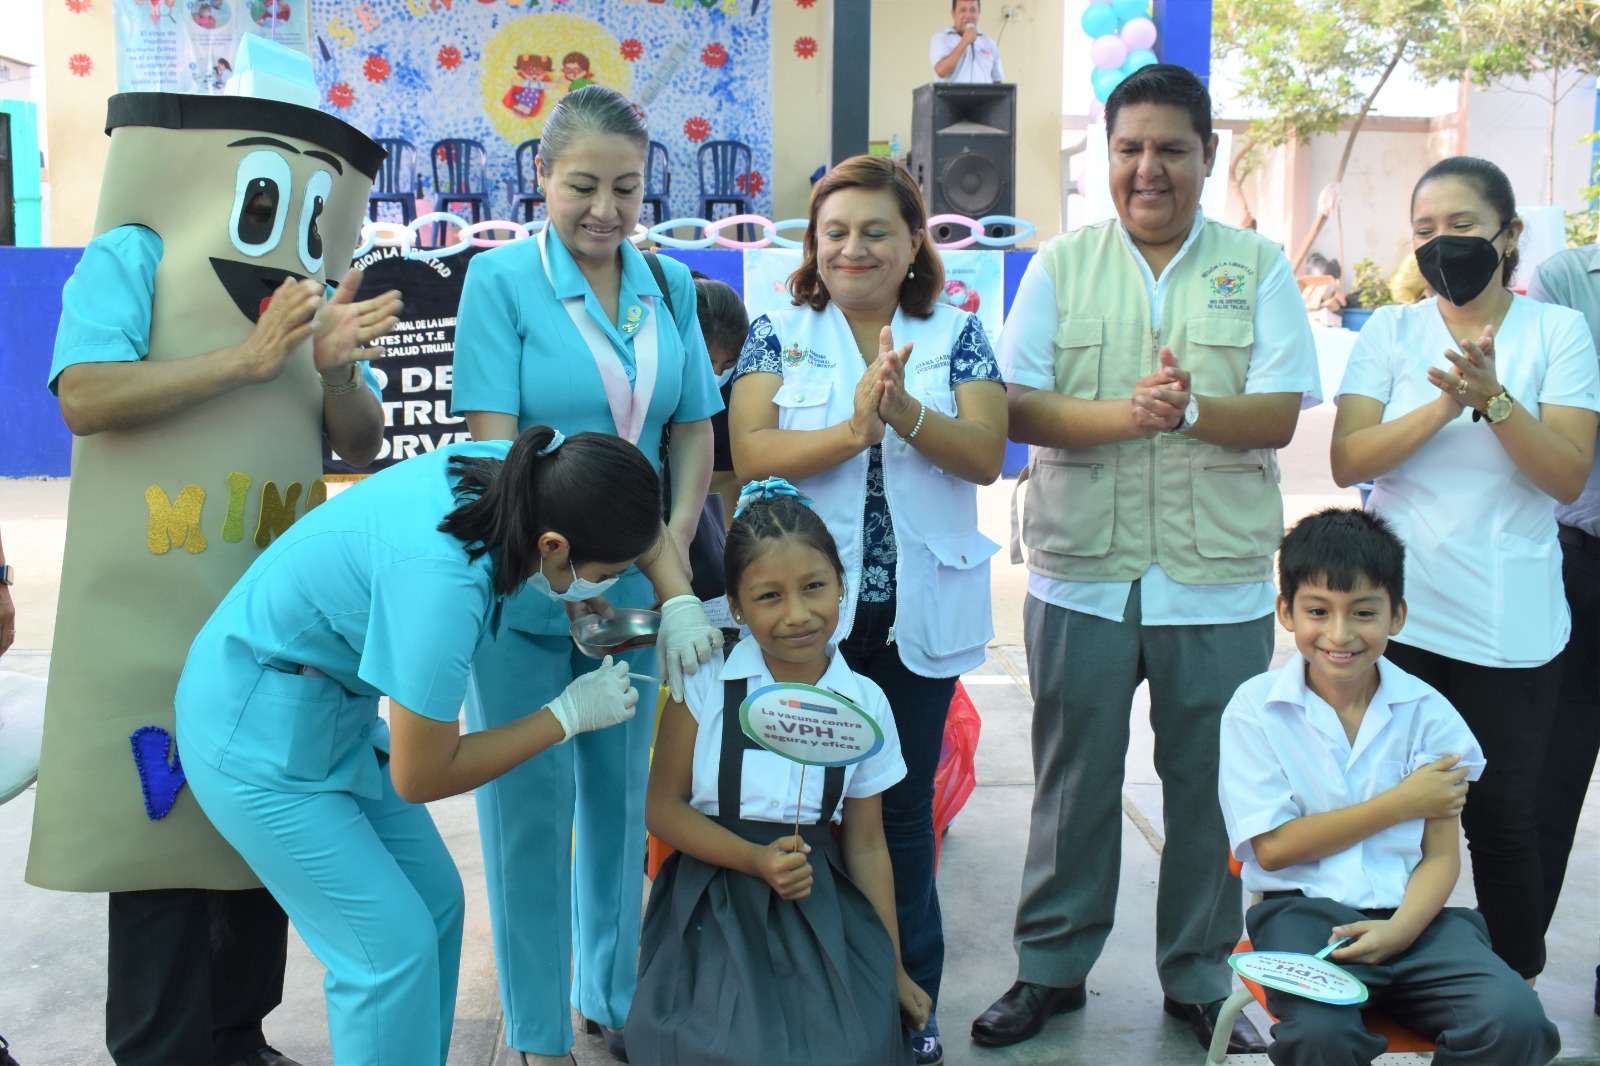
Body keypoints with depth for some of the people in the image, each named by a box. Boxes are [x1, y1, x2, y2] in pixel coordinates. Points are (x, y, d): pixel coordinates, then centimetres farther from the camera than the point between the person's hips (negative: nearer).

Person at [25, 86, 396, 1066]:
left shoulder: (316, 287, 11)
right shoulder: (134, 254, -3)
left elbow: (363, 445, 8)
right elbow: (86, 397, -16)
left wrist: (337, 370, -12)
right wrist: (246, 358, -19)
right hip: (156, 614, -5)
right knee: (162, 833, -1)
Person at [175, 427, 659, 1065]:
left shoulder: (508, 467, -15)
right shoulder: (438, 579, -36)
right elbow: (421, 778, -22)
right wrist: (569, 714, -15)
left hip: (335, 709, 9)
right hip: (261, 738, -9)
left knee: (436, 901, 11)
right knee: (393, 944, -7)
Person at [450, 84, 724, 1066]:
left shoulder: (670, 285, 4)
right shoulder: (501, 279, -9)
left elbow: (694, 437, 6)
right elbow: (494, 446, -15)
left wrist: (673, 563, -9)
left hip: (633, 587, 4)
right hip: (524, 589, -4)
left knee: (620, 797, 15)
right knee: (529, 806, 7)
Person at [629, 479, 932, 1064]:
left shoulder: (865, 704, 1)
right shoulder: (706, 686, -5)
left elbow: (865, 845, 8)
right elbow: (663, 808, -1)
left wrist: (891, 968, 11)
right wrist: (756, 860, -14)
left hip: (820, 910, 2)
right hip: (714, 913, -2)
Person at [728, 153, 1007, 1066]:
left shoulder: (957, 334, 5)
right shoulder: (779, 335, 4)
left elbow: (985, 455, -6)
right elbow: (751, 454, -9)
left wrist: (905, 412, -23)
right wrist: (852, 429, -23)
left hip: (921, 612, 1)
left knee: (905, 805, 9)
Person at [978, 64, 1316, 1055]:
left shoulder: (1259, 267, 5)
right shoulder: (1060, 265, 6)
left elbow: (1280, 417, -3)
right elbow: (1017, 407, -3)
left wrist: (1192, 411, -24)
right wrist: (1124, 415, -20)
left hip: (1218, 579, 0)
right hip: (1082, 574, 0)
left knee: (1208, 788, 9)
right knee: (1073, 781, 11)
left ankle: (1200, 980, 27)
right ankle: (1052, 967, 27)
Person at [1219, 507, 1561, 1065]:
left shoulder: (1428, 712, 6)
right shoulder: (1255, 708, 0)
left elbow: (1441, 856, 4)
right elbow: (1273, 847, -4)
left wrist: (1399, 931, -17)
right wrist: (1401, 803, -3)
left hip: (1411, 914, 3)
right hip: (1304, 911, -3)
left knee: (1514, 1020, -25)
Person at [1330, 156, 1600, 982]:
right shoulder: (1390, 331, 6)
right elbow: (1348, 461, -5)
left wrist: (1493, 397, -21)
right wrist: (1444, 406, -18)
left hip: (1511, 626, -1)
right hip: (1398, 612, 1)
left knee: (1502, 817, 5)